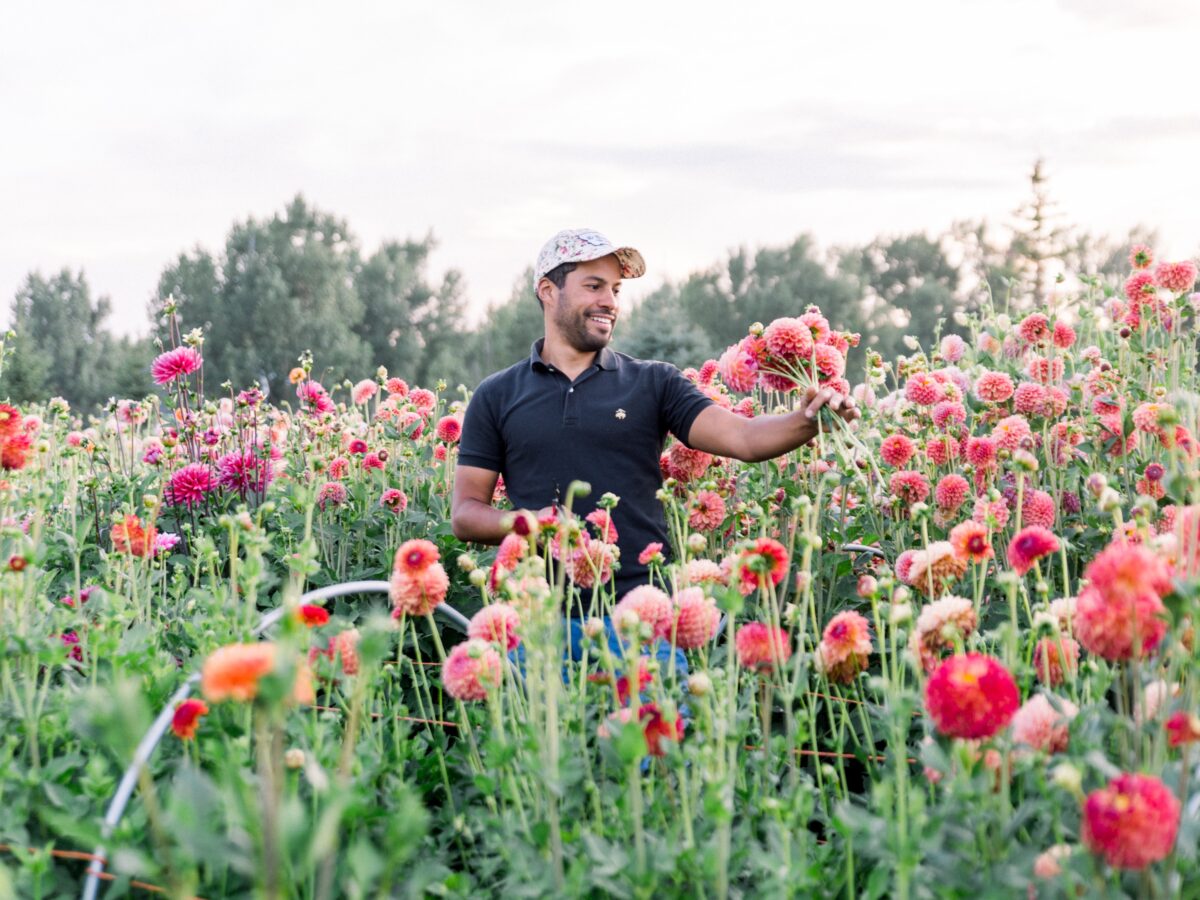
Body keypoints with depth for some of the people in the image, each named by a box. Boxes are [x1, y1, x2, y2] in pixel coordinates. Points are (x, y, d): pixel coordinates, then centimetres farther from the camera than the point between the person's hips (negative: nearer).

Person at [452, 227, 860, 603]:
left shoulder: (654, 383, 9)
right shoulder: (497, 397, 10)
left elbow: (743, 438, -3)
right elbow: (465, 513, 8)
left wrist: (807, 420, -21)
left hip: (644, 600, 0)